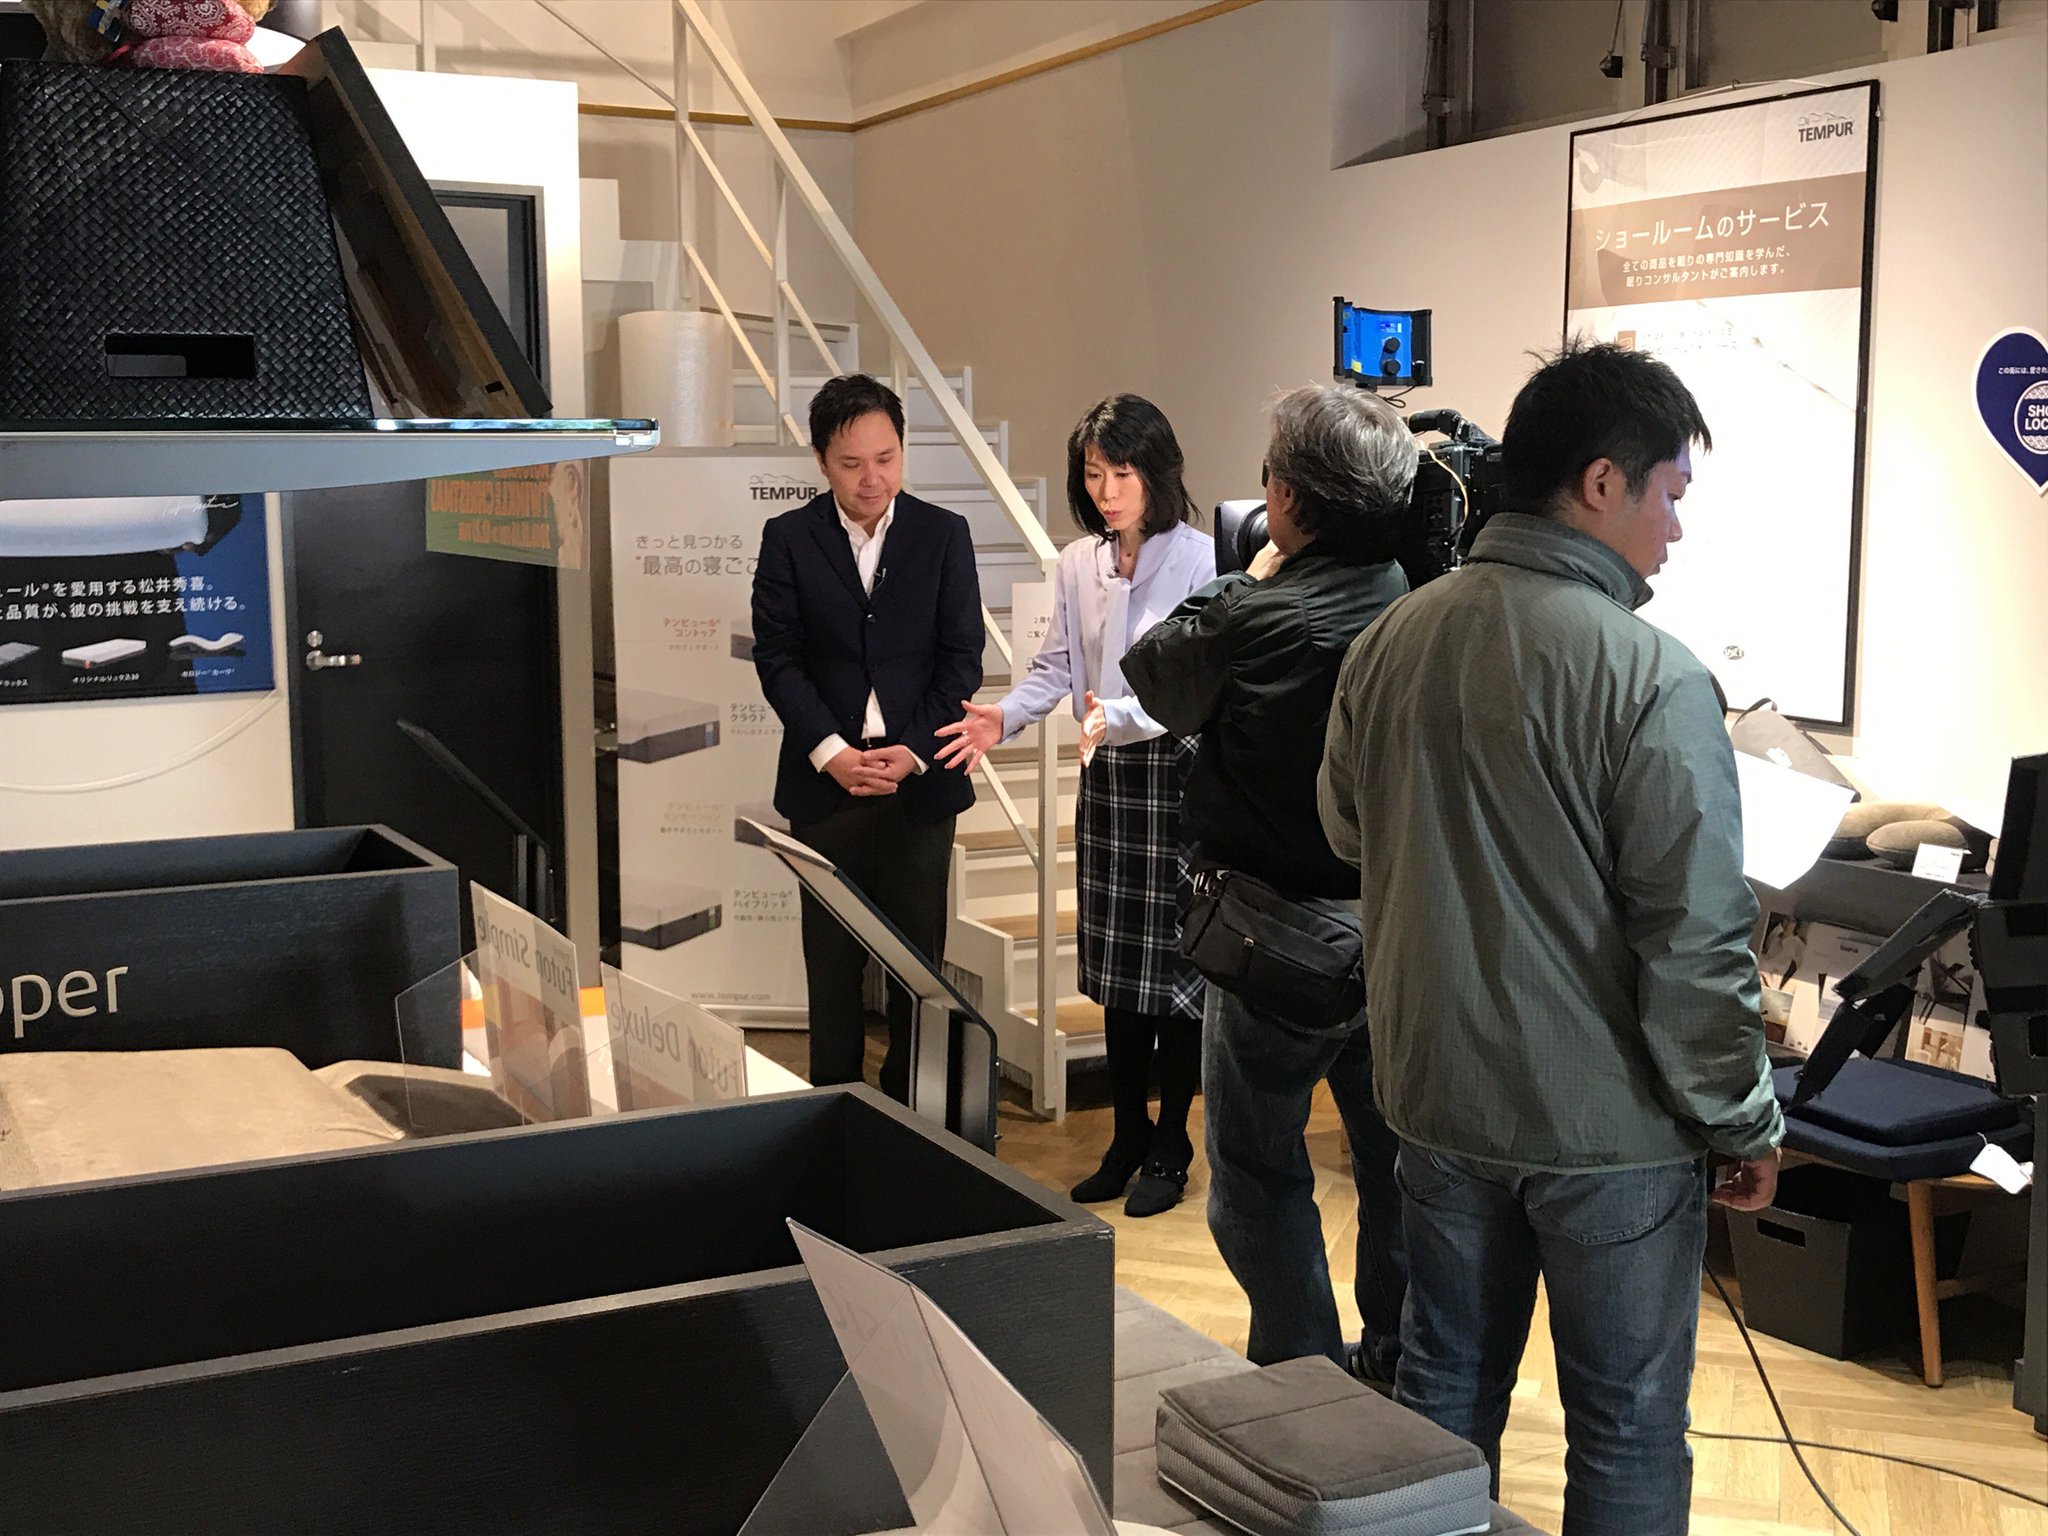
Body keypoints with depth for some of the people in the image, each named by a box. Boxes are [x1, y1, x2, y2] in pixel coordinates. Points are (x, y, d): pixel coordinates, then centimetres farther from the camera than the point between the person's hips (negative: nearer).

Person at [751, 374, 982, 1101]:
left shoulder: (944, 534, 2)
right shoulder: (787, 538, 1)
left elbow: (961, 658, 0)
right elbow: (776, 658, -2)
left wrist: (912, 752, -11)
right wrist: (832, 753, -13)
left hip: (920, 782, 0)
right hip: (826, 785, 0)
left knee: (918, 958, 7)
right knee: (832, 961, 7)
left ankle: (911, 1112, 19)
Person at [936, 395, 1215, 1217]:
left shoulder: (1199, 559, -10)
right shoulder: (1077, 564, 7)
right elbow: (1056, 668, 11)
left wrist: (1119, 714, -30)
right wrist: (1003, 717, -7)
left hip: (1180, 771, -5)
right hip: (1107, 776, 5)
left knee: (1177, 964, 0)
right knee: (1116, 965, 11)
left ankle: (1169, 1149, 14)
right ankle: (1128, 1136, 24)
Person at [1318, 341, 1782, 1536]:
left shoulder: (1391, 643, -2)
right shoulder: (1650, 676, -21)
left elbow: (1349, 831, 14)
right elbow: (1695, 941, -19)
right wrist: (1744, 1124, -6)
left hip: (1439, 1093, 6)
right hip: (1608, 1125, -5)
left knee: (1445, 1392, 20)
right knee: (1628, 1432, 11)